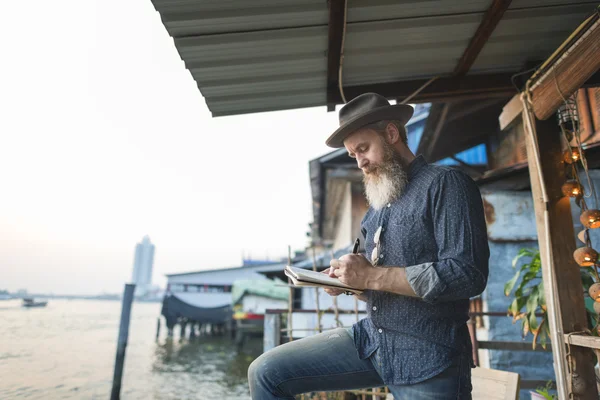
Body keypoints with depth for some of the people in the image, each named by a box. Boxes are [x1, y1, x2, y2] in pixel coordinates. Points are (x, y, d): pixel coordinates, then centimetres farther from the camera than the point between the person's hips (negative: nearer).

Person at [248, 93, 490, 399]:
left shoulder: (446, 184, -9)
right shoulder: (378, 202, 15)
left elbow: (467, 274, -21)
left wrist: (373, 277, -21)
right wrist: (346, 280, -2)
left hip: (427, 358, -6)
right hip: (370, 340, 7)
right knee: (267, 373, -1)